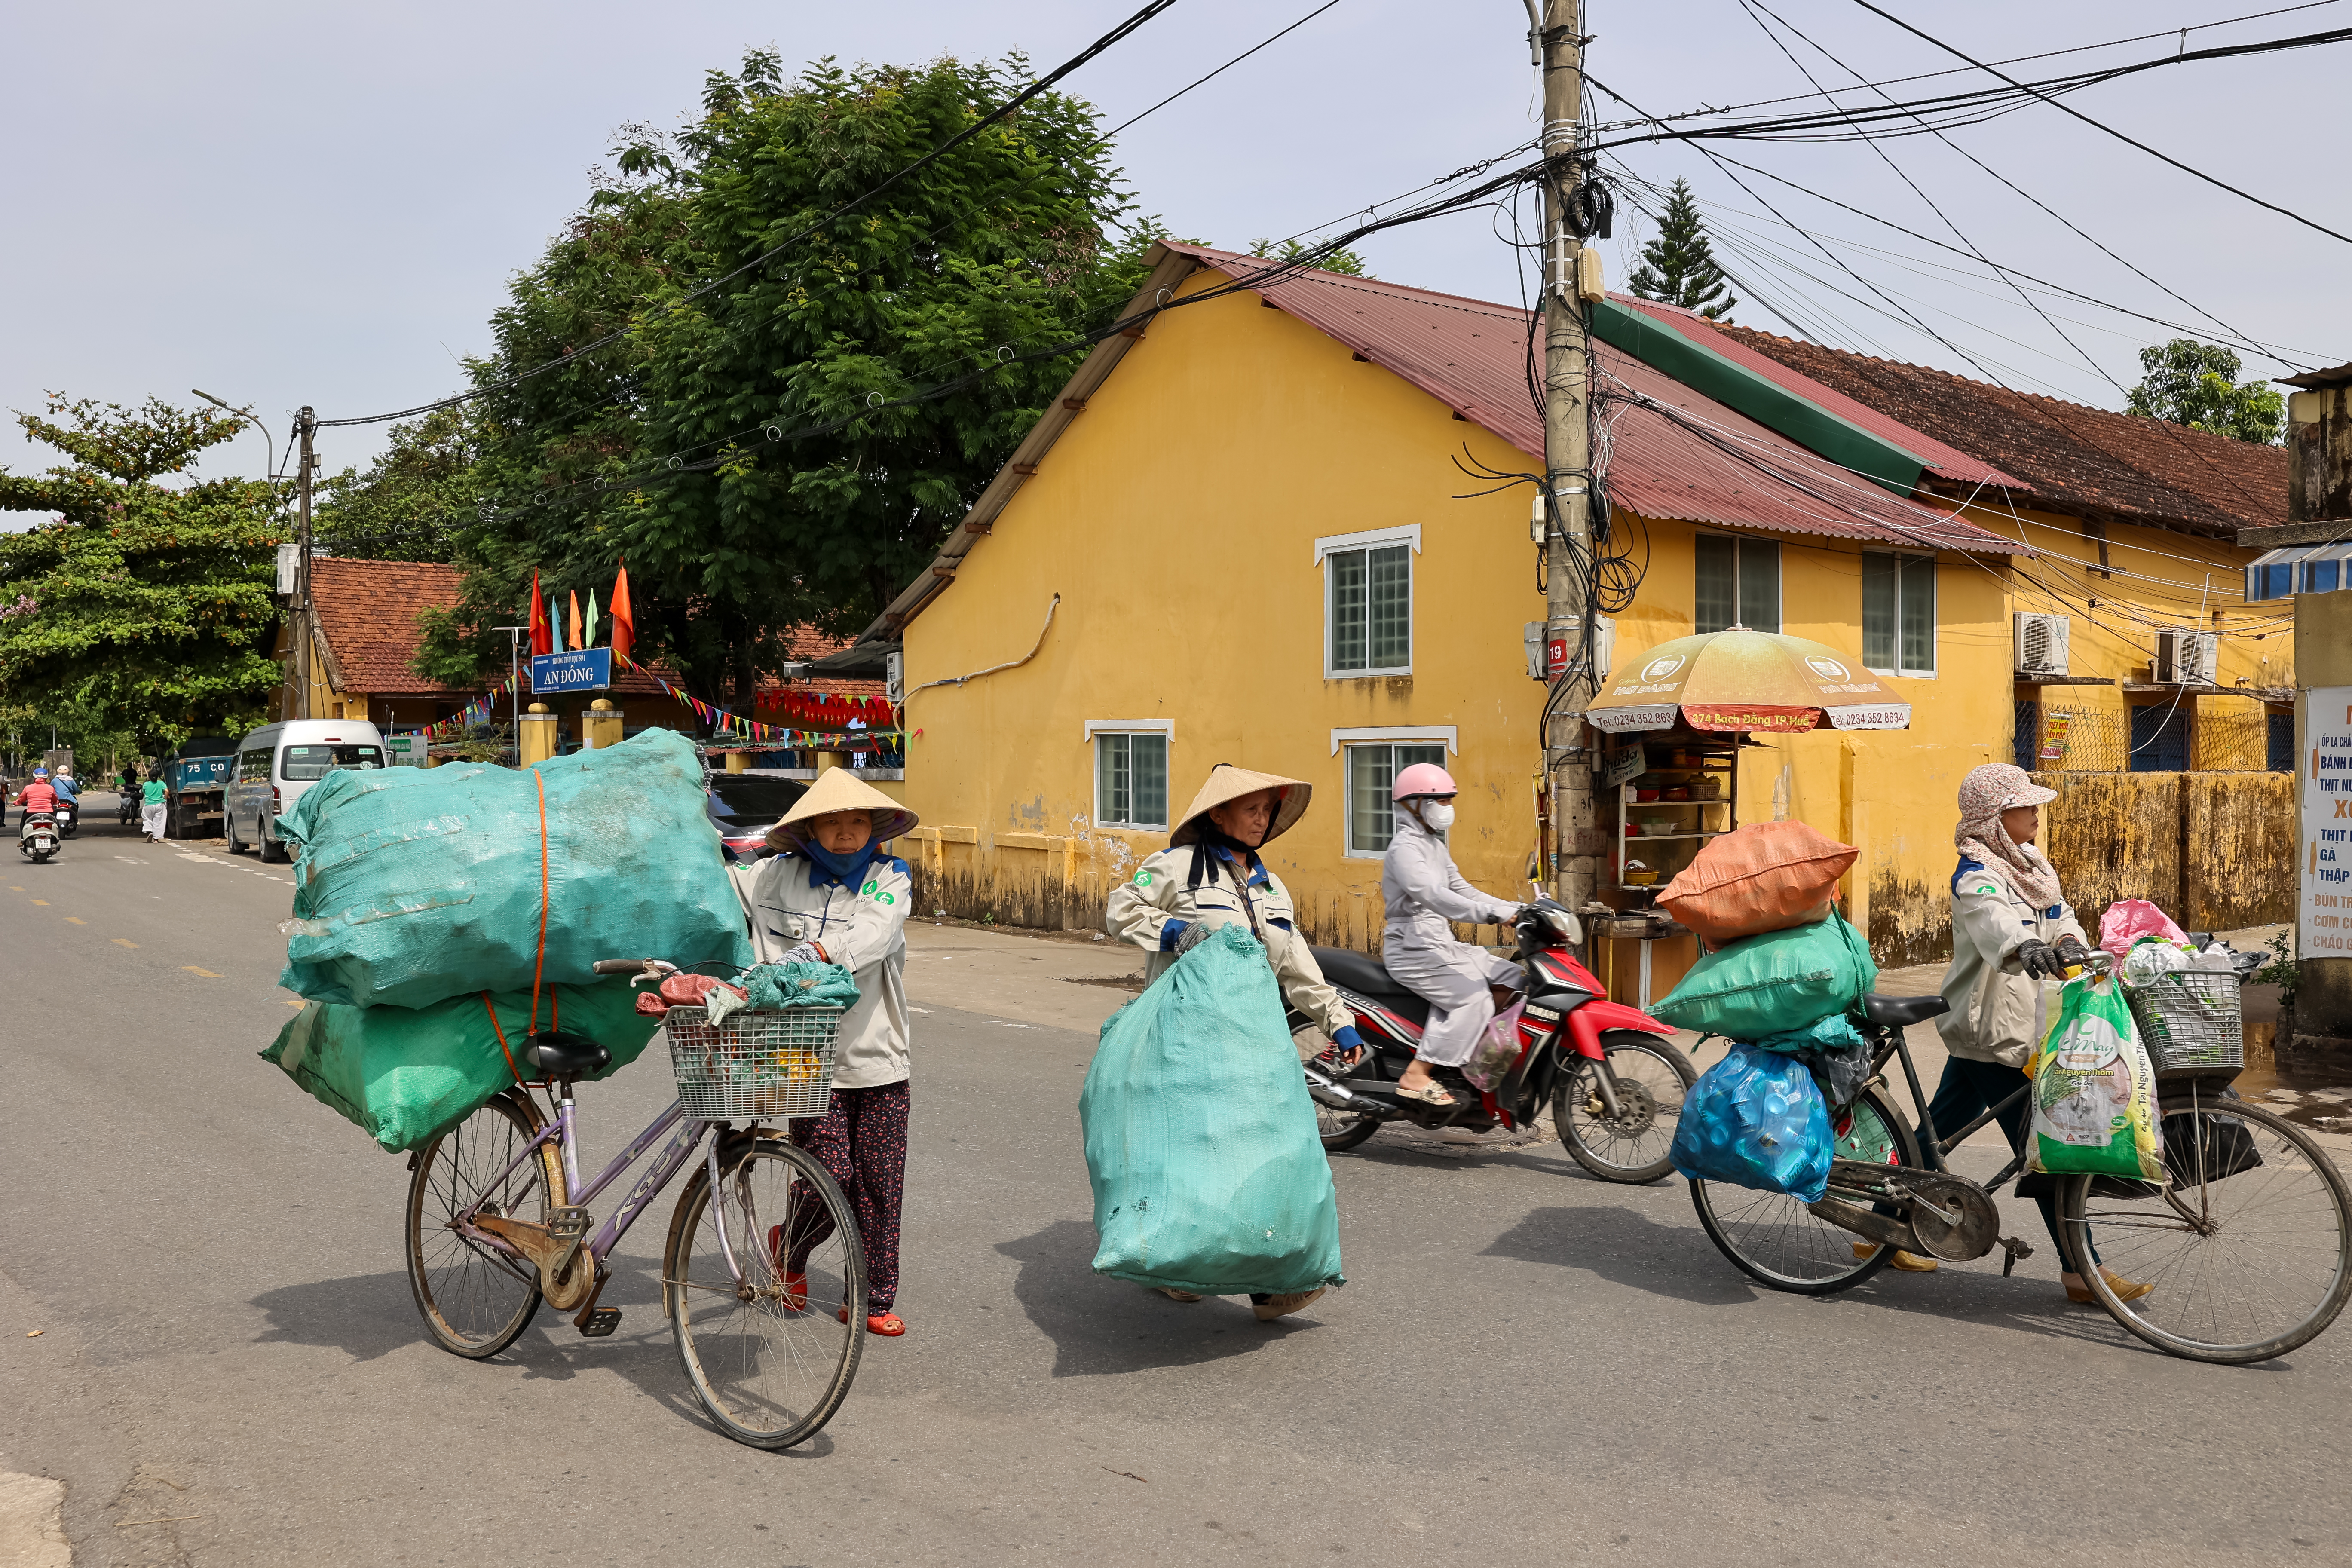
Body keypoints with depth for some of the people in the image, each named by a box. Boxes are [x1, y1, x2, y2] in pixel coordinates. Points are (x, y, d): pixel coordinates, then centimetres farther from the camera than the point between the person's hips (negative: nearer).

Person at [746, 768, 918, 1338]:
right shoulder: (778, 875, 3)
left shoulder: (890, 877, 0)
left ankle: (875, 1300, 19)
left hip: (879, 1058, 1)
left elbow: (874, 933, -19)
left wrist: (815, 951, -35)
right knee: (829, 1175, -5)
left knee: (878, 1185, 4)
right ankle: (789, 1248, 27)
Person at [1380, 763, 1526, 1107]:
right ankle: (1416, 1077, -24)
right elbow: (1432, 895, -30)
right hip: (1413, 950, -10)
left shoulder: (1436, 846, 19)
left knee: (1514, 980, 0)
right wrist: (1491, 914, -37)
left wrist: (1517, 910, 6)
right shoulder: (1405, 847, -14)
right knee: (1473, 997, -26)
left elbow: (1462, 891, 19)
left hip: (1441, 945, 10)